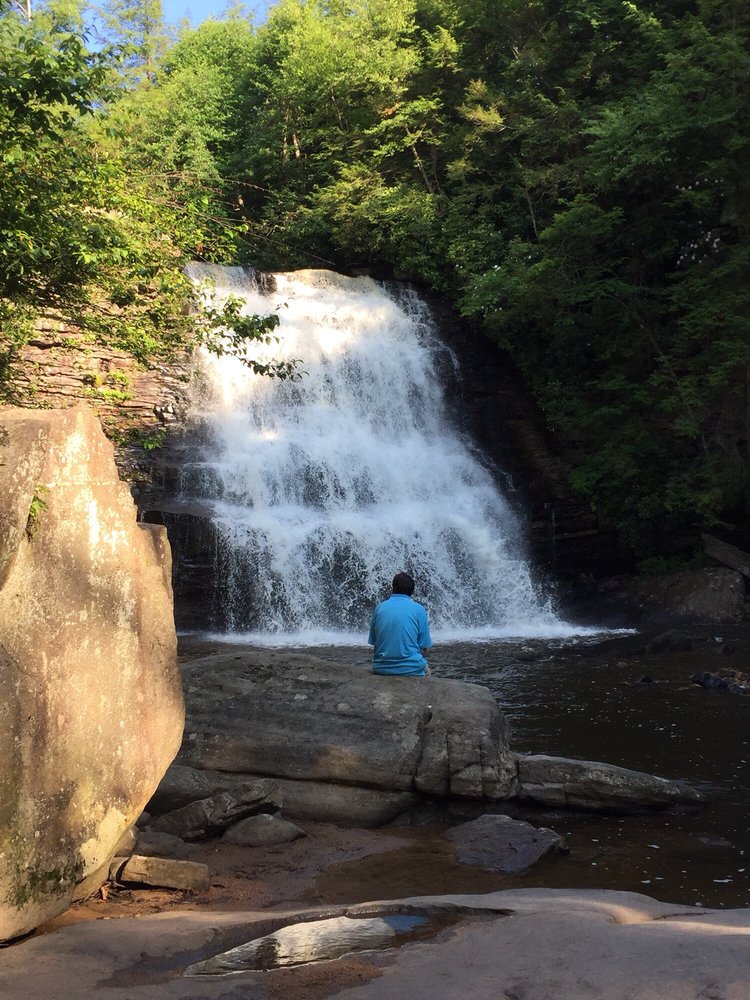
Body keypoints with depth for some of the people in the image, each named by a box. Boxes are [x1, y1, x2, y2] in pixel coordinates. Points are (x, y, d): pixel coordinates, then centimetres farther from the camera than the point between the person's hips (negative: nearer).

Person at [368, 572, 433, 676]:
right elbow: (424, 648, -2)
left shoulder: (380, 607, 5)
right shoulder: (418, 609, -3)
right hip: (411, 669, -2)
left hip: (381, 669, 3)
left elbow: (373, 642, 10)